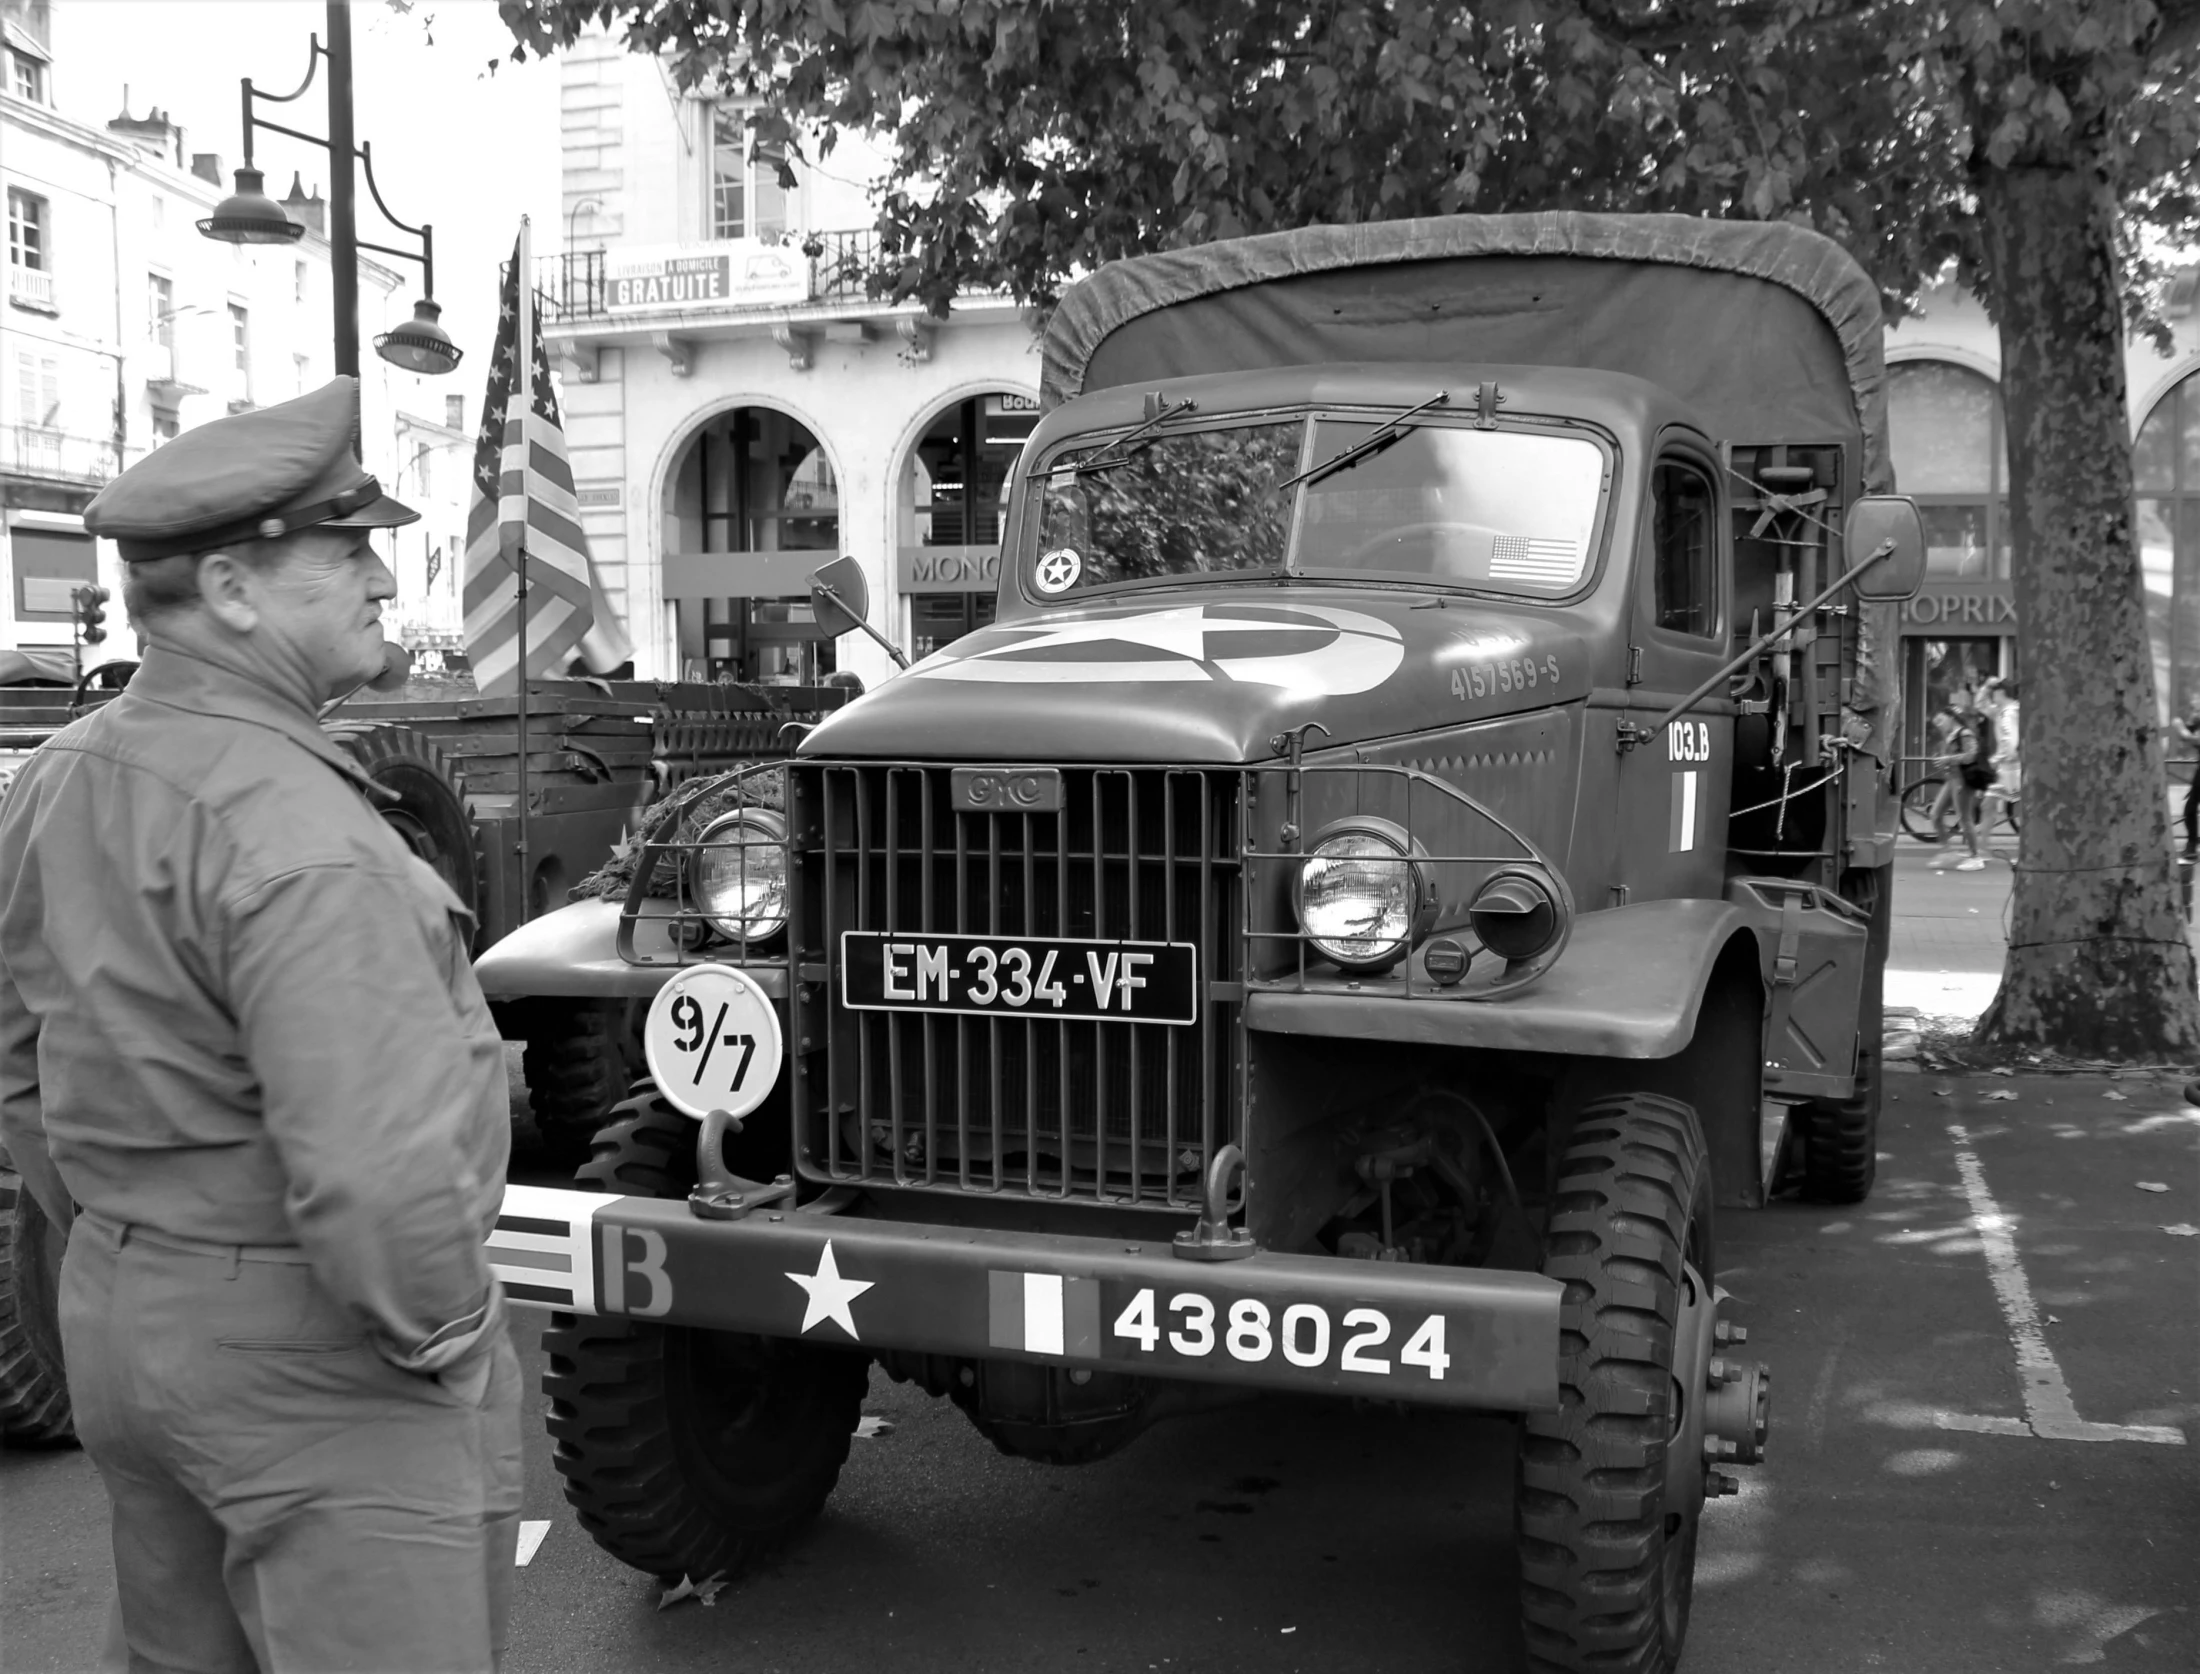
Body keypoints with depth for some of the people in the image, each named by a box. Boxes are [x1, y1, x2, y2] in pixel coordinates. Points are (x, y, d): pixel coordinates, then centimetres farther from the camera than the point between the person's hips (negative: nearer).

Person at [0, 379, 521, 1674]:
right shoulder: (290, 833, -24)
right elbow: (374, 1166, -30)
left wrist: (118, 1242, 20)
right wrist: (446, 1332, -15)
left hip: (115, 1315, 9)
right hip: (311, 1354, -9)